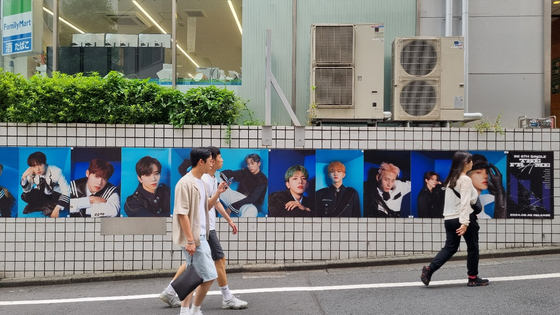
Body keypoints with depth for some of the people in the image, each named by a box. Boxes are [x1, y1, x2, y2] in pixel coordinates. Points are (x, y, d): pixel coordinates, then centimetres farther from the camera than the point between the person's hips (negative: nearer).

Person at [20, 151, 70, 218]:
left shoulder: (56, 171, -30)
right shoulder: (31, 173, -21)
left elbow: (66, 191, -30)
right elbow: (27, 190, -11)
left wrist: (57, 209, -37)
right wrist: (24, 177, -30)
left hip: (56, 194, -3)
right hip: (42, 194, 3)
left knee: (66, 202, -34)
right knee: (25, 196, -25)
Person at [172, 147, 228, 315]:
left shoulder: (201, 182, 11)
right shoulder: (185, 183, -17)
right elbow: (182, 213, -20)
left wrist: (218, 193, 5)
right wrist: (190, 240, -22)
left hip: (200, 236, 9)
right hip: (193, 238, -9)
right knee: (208, 275, -6)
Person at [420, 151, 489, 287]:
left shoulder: (451, 179, 12)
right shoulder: (465, 180, -13)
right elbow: (465, 203, -20)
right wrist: (465, 222, -24)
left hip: (449, 218, 8)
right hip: (464, 218, -7)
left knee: (450, 248, 9)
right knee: (472, 247, 9)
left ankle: (429, 269, -7)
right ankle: (473, 278, 18)